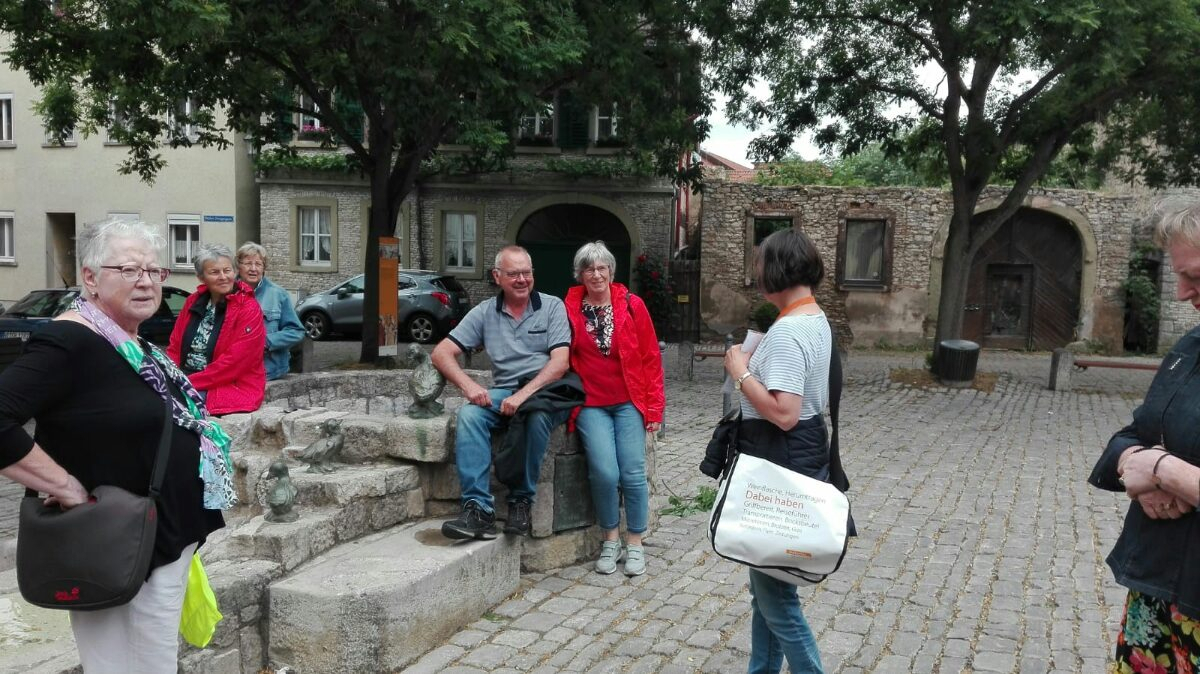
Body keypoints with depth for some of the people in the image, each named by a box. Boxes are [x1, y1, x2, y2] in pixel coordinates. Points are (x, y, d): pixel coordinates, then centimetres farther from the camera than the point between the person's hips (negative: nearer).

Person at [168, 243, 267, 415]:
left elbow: (233, 363, -15)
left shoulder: (249, 309, -9)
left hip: (233, 388, -5)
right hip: (184, 381, 5)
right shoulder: (193, 301, 10)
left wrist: (189, 383, -16)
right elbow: (175, 347, 11)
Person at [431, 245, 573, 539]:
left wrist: (524, 393, -22)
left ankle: (521, 501, -19)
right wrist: (469, 386, -14)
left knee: (536, 413, -36)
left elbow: (560, 362, -8)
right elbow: (441, 353, 4)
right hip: (503, 392, 3)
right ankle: (479, 509, -30)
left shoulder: (552, 306, 3)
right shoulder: (485, 313, 9)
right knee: (470, 414, -27)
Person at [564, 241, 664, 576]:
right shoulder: (569, 308, 0)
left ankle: (635, 542, 14)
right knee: (604, 472, -14)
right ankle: (611, 539, 10)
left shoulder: (632, 305, 0)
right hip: (591, 404, 0)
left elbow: (651, 358, 2)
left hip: (629, 402, 0)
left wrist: (654, 406, 0)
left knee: (633, 473, -6)